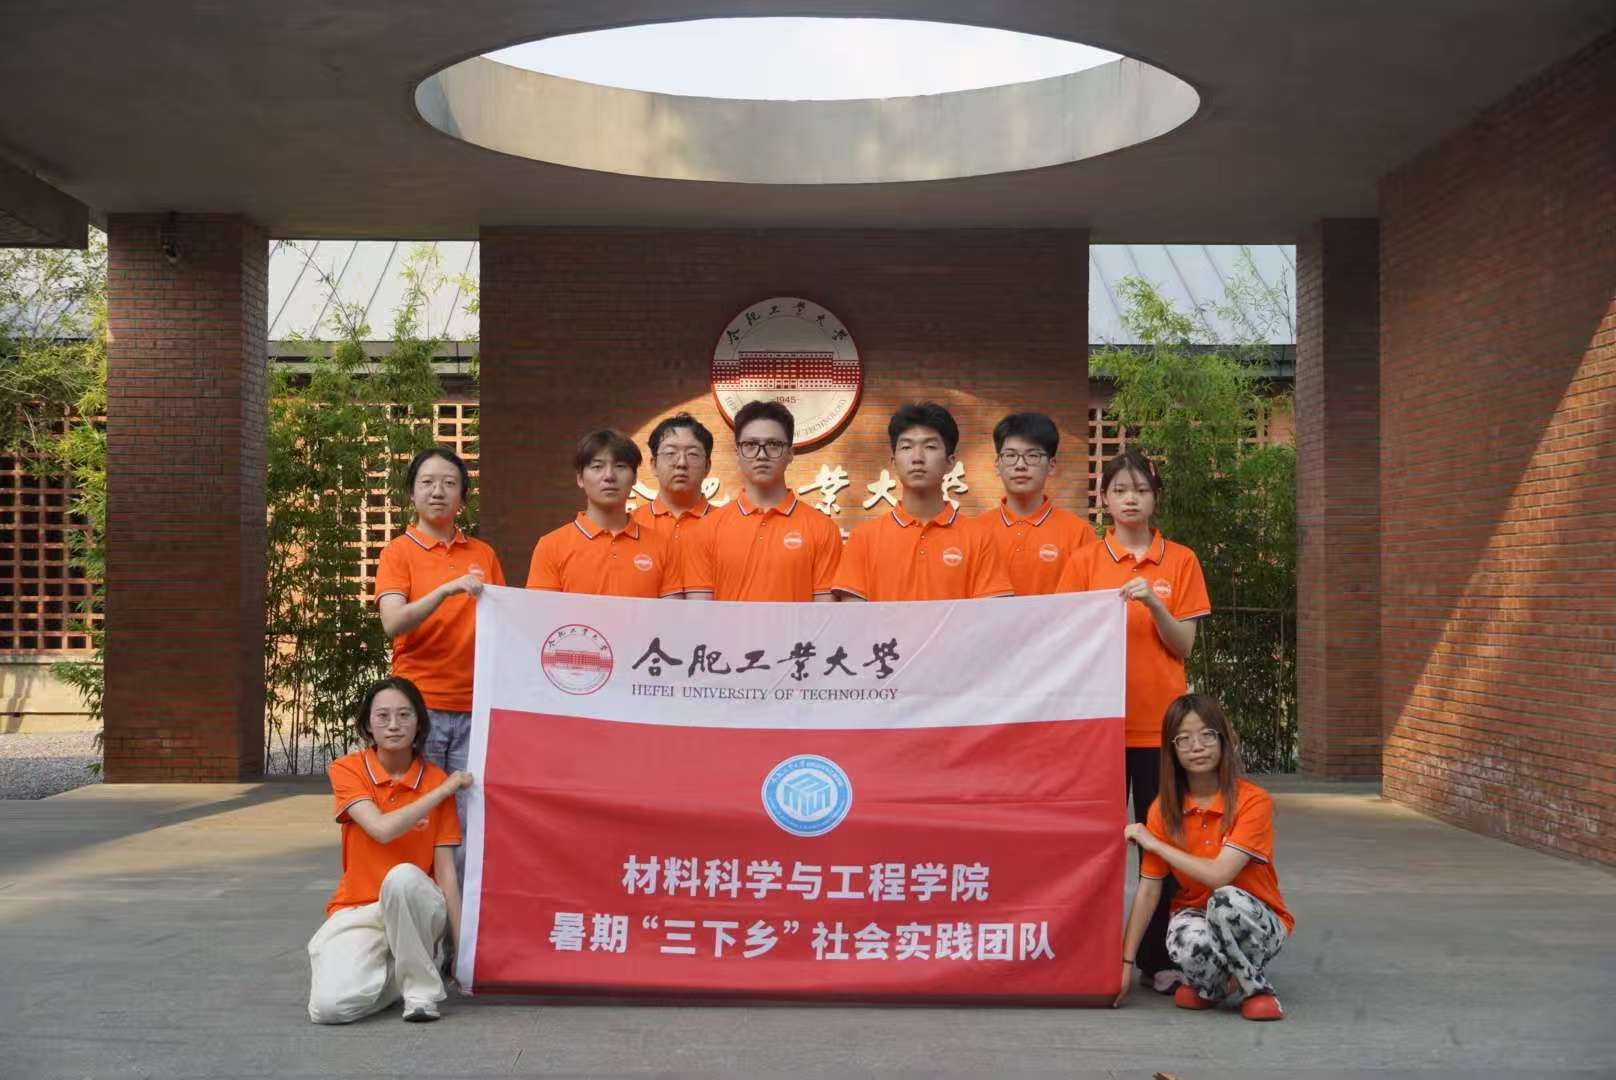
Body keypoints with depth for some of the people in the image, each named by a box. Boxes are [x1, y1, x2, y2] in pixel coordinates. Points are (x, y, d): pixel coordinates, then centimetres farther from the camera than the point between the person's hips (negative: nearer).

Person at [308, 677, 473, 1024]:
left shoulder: (437, 780, -3)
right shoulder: (347, 770, -4)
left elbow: (446, 872, -6)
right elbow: (382, 829, -21)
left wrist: (462, 949, -12)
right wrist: (444, 790, -16)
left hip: (415, 907, 0)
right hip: (356, 911, 0)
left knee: (403, 876, -37)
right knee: (329, 1006, -27)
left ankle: (421, 985, -16)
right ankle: (395, 973, 6)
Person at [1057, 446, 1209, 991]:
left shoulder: (1180, 561, 6)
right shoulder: (1084, 560, 5)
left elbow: (1184, 645, 1)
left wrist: (1153, 604, -14)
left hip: (1159, 720, 0)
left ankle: (1158, 957, 10)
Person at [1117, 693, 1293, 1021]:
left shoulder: (1253, 801, -16)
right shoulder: (1164, 809, -4)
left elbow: (1218, 875, -27)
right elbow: (1148, 890, -5)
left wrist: (1153, 842, -18)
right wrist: (1125, 962, -10)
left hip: (1256, 921, -2)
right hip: (1195, 913, 2)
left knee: (1226, 900, -38)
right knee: (1189, 943, -36)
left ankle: (1256, 989, -10)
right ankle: (1210, 986, 1)